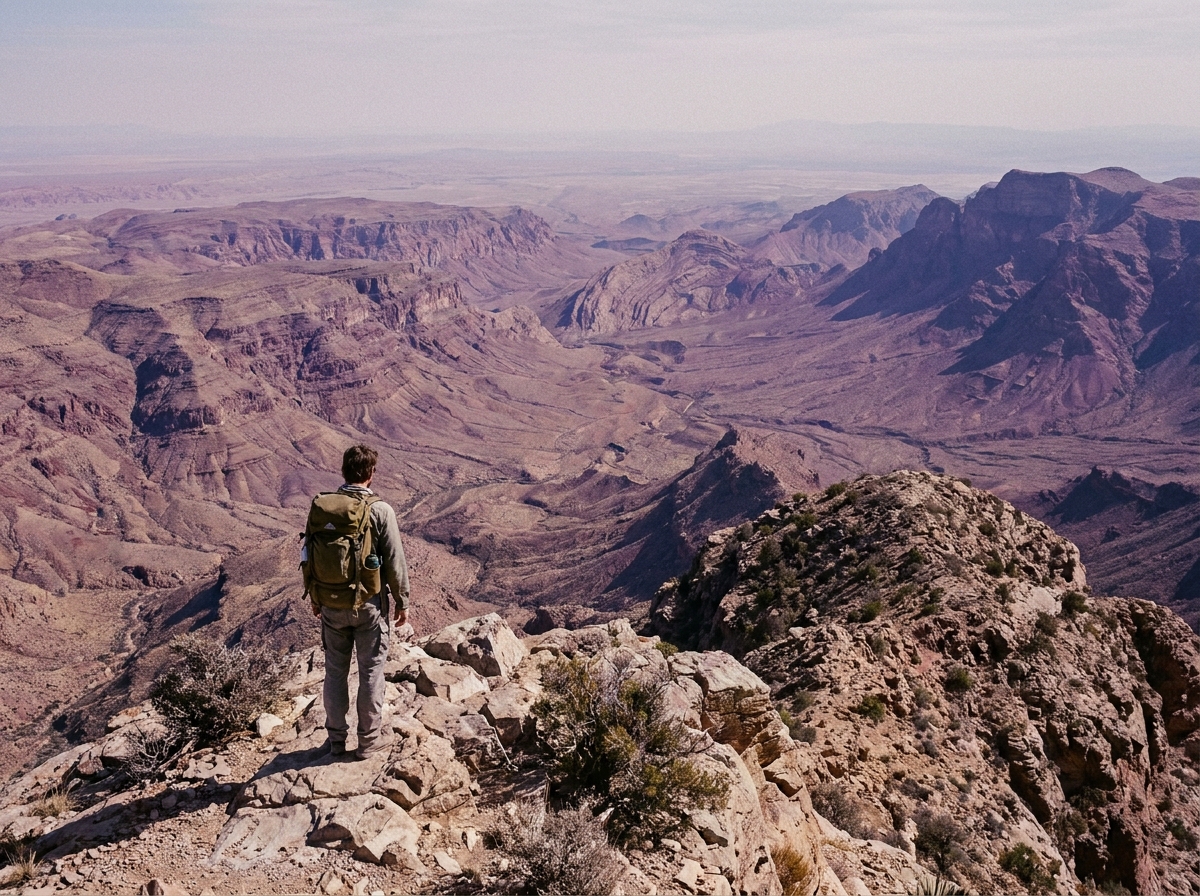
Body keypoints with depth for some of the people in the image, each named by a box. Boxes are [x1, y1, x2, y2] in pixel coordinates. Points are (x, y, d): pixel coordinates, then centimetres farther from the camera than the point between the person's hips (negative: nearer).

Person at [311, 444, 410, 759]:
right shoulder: (381, 511, -14)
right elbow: (395, 562, -11)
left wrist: (315, 597, 18)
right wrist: (402, 602, 1)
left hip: (332, 603, 4)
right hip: (369, 604, -4)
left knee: (335, 670, 15)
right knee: (371, 671, 8)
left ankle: (336, 738, 25)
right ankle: (369, 739, 17)